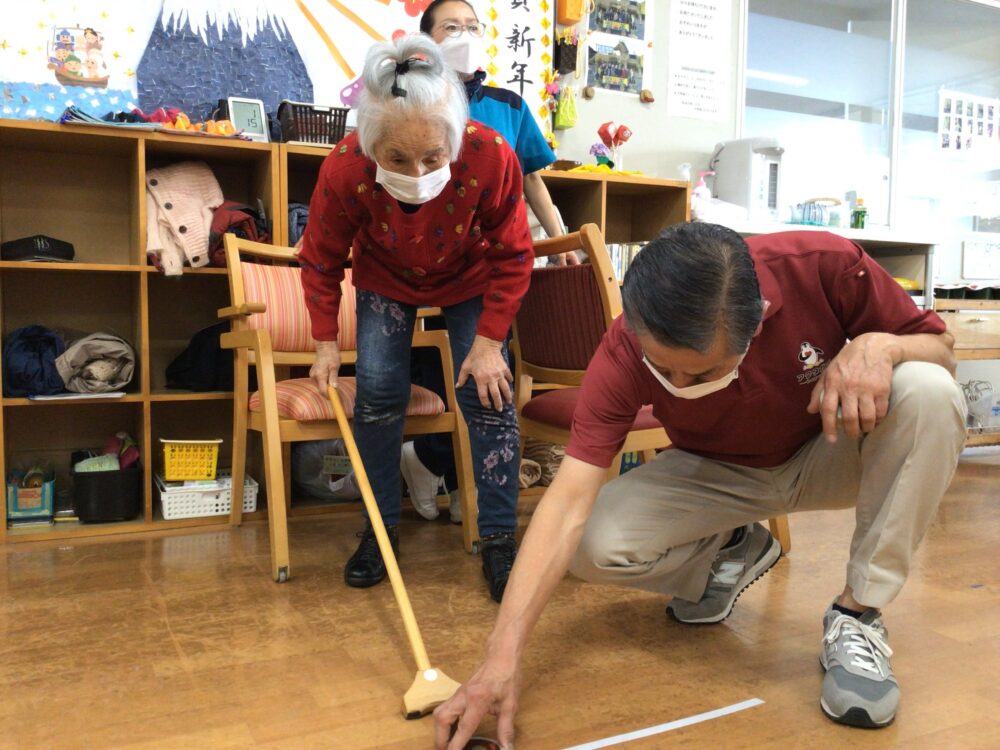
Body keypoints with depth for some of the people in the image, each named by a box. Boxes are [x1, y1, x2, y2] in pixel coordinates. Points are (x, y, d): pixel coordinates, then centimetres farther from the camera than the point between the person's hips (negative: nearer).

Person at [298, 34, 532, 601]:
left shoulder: (491, 157, -36)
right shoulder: (344, 170, -32)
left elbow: (512, 257, -19)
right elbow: (322, 260, -12)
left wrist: (489, 341, -20)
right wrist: (326, 343, -12)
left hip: (471, 279, -1)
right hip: (386, 279, 1)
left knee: (489, 393, -11)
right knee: (378, 390, -9)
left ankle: (500, 538, 1)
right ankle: (381, 528, 8)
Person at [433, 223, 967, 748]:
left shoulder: (825, 265, -29)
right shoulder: (625, 351, -29)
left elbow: (940, 347, -12)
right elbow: (569, 502, -32)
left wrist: (878, 344, -37)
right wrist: (503, 655, -39)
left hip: (828, 457, 1)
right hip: (717, 475, 0)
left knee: (928, 391, -30)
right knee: (592, 545, -24)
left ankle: (857, 616, -15)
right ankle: (730, 551, 9)